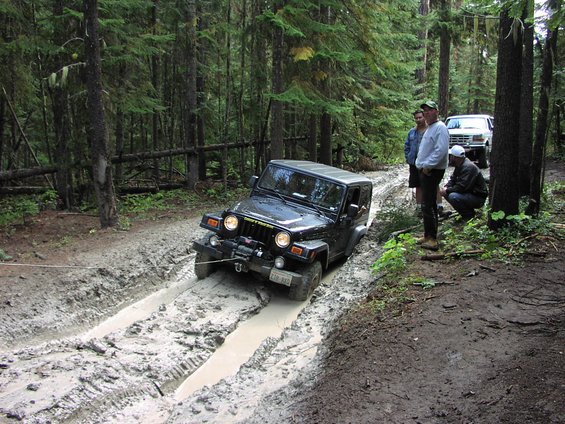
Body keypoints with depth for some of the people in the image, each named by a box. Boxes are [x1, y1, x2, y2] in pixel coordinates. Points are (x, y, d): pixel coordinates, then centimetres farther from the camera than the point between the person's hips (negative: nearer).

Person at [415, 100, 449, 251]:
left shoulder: (440, 127, -13)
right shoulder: (430, 128, 19)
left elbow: (441, 150, -24)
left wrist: (428, 166, -22)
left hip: (432, 171, -11)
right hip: (425, 170, 11)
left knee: (428, 206, -11)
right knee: (428, 205, 15)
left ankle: (432, 239, -8)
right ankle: (428, 235, 23)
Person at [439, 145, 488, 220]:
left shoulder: (468, 167, -25)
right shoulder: (459, 165, 7)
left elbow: (461, 187, -30)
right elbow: (453, 179, 14)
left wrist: (447, 191, -18)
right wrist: (446, 187, -7)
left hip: (478, 197, -10)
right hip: (469, 193, 10)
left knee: (453, 197, -30)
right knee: (447, 193, 5)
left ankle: (469, 215, -9)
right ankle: (466, 211, 11)